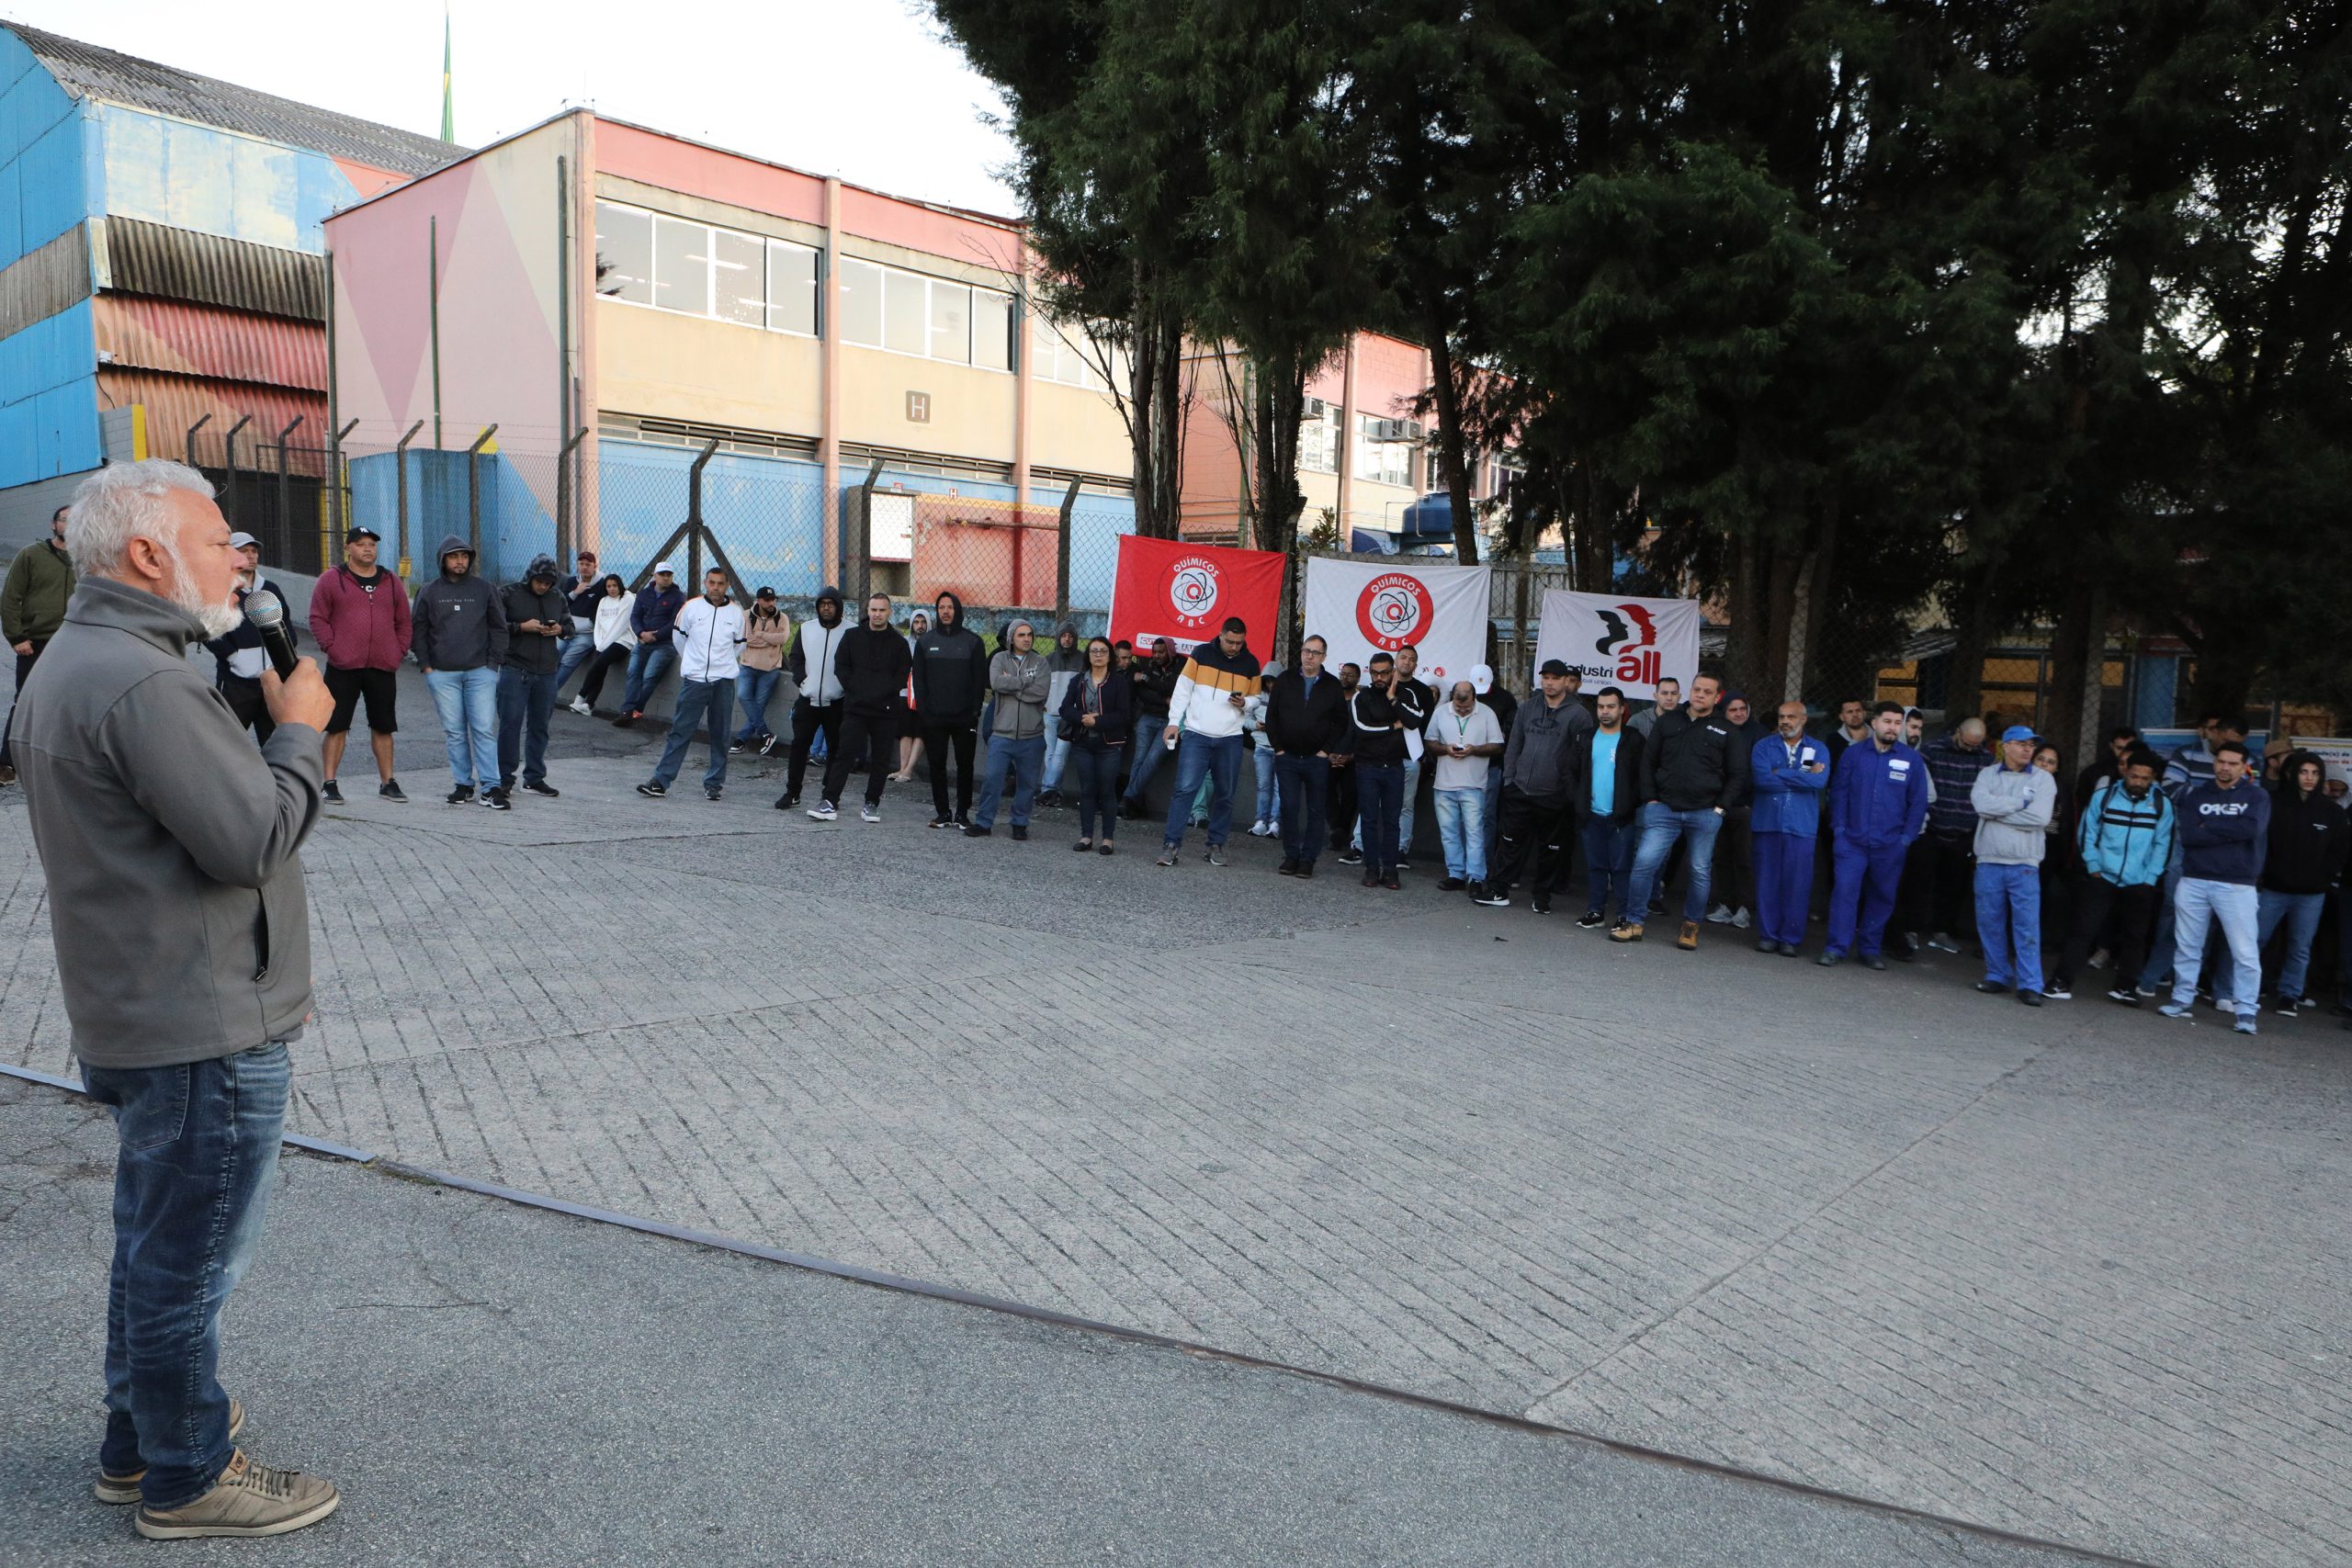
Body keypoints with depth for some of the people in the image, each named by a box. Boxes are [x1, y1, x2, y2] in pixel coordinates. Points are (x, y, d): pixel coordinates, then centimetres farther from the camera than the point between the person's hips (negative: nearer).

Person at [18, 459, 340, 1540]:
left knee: (154, 1241, 23)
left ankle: (137, 1440, 39)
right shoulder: (141, 682, -25)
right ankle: (188, 1478, 21)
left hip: (136, 1012, 11)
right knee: (191, 1258, 4)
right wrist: (300, 728, -13)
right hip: (203, 1027, -11)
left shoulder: (69, 661, 11)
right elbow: (258, 839, -24)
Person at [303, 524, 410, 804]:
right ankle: (329, 783, 6)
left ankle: (387, 782, 17)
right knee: (337, 727, 0)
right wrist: (332, 648, -9)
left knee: (383, 727, 8)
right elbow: (318, 619, 1)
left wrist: (400, 652, 5)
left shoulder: (391, 582, 13)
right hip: (343, 668, -3)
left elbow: (404, 622, 16)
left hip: (383, 668, 3)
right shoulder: (331, 581, 3)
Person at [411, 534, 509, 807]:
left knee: (484, 730, -5)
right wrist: (426, 666, 1)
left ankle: (491, 787, -5)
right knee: (454, 732, 4)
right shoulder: (429, 592, 7)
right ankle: (463, 784, 12)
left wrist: (493, 662, 1)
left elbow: (498, 628, 10)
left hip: (480, 672, -1)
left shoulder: (483, 589, 8)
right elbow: (417, 631, 9)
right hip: (442, 674, 1)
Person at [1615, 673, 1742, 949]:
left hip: (1705, 814, 0)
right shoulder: (1668, 721, 9)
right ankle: (1635, 923, 0)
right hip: (1664, 809, 0)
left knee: (1700, 871, 4)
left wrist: (1721, 807, -2)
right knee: (1644, 862, -10)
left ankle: (1691, 927, 20)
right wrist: (1650, 799, 3)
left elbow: (1738, 774, 7)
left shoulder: (1726, 732, 5)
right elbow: (1648, 761, 12)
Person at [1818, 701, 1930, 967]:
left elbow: (1918, 802, 4)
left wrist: (1907, 837, -2)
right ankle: (1836, 947, -6)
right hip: (1852, 840, -1)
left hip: (1890, 845, 1)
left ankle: (1869, 949, 19)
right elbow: (1838, 792, 4)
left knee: (1882, 896, 8)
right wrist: (1839, 828, -3)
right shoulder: (1853, 754, 4)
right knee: (1844, 890, -10)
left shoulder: (1912, 760, 3)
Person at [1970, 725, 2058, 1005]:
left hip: (2024, 865, -2)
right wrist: (2021, 802, -8)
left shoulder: (2043, 779, 2)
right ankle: (1997, 976, 20)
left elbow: (2039, 817, -12)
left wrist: (1998, 810, -7)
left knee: (2027, 925, -4)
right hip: (1988, 861, 2)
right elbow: (1981, 803, -12)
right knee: (1989, 922, 7)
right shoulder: (1988, 775, 7)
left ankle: (2029, 984, 0)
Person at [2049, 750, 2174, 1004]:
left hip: (2139, 884, 1)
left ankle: (2124, 987, 22)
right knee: (2082, 928, -5)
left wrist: (2150, 879, -4)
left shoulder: (2162, 803, 0)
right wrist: (2093, 867, -3)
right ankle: (2061, 982, -3)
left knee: (2134, 936, 9)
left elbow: (2162, 844, 1)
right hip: (2102, 878, -1)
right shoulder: (2104, 794, -2)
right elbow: (2087, 831, 3)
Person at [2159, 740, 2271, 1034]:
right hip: (2193, 881, 2)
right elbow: (2188, 835, -6)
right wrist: (2230, 832, -11)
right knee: (2187, 946, 10)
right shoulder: (2196, 795, 8)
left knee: (2245, 952, -4)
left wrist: (2209, 827, -9)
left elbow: (2252, 828, -17)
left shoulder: (2256, 796, 4)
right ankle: (2181, 1000, 21)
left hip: (2237, 885, -2)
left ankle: (2246, 1012, 2)